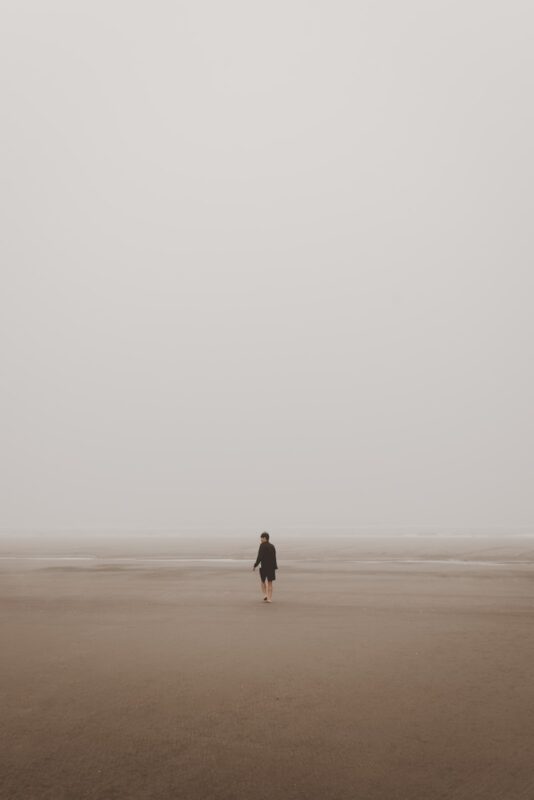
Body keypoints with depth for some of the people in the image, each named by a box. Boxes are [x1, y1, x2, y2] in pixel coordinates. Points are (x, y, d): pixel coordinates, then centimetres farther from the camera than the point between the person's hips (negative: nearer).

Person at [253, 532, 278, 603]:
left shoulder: (262, 546, -11)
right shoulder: (272, 546, 7)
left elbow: (259, 557, -16)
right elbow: (274, 558, 9)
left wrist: (255, 566, -10)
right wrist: (274, 567, 18)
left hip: (263, 566, -5)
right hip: (271, 567, 5)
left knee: (263, 582, 15)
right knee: (269, 583, 10)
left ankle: (265, 595, 1)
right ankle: (270, 598, 8)